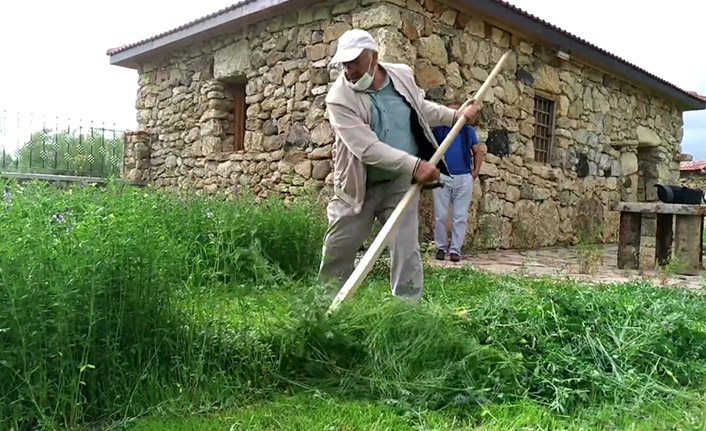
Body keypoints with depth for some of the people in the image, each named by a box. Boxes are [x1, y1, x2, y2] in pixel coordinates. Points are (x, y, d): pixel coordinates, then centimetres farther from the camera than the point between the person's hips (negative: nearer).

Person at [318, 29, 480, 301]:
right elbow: (367, 148, -28)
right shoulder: (339, 98, -18)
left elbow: (421, 108, 20)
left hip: (401, 182, 2)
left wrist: (457, 115, 13)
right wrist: (414, 165, -32)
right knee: (336, 250, 8)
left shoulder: (402, 75, -3)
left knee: (406, 250, -2)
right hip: (358, 186, -1)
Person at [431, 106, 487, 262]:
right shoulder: (439, 130, 7)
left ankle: (455, 249, 5)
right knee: (440, 215, 0)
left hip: (464, 178, 1)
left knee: (460, 216, 0)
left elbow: (478, 151, 18)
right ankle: (441, 247, 10)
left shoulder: (468, 130, 13)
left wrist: (476, 171, 5)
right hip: (442, 177, -1)